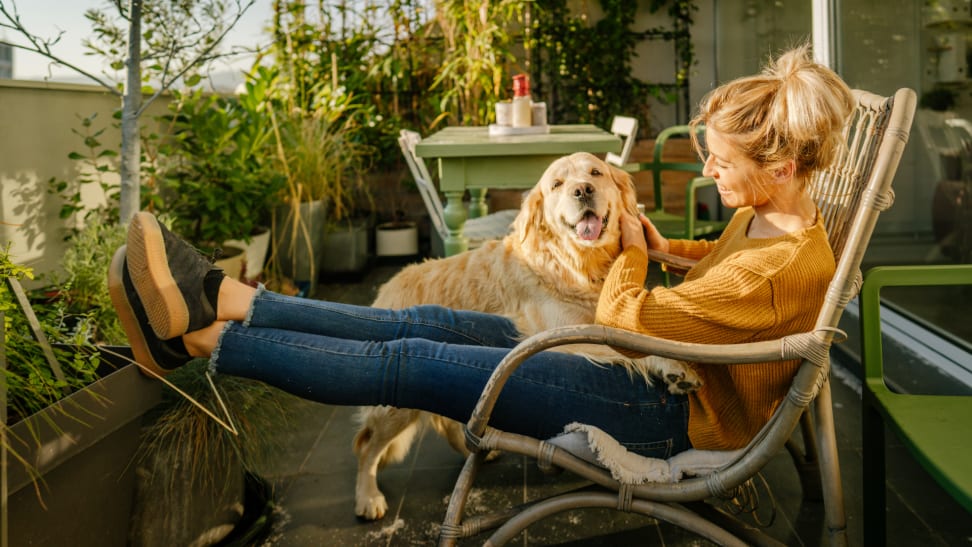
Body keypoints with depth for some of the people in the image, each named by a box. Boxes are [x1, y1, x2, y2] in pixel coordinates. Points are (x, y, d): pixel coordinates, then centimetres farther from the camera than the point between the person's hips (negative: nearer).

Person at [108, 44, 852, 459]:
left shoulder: (782, 266, -26)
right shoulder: (768, 217, 3)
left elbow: (625, 321, -22)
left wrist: (631, 252, -4)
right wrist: (666, 246, 10)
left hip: (670, 414, -9)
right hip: (664, 374, 9)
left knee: (416, 365, -16)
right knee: (431, 324, -4)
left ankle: (199, 336, -10)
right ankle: (225, 299, -3)